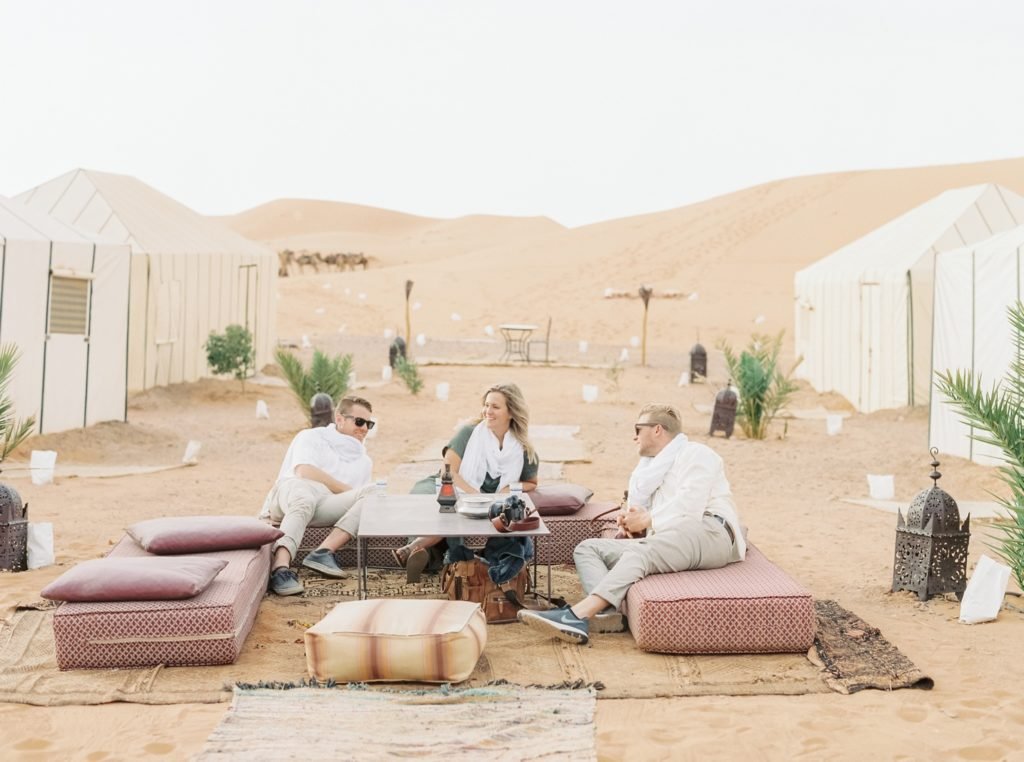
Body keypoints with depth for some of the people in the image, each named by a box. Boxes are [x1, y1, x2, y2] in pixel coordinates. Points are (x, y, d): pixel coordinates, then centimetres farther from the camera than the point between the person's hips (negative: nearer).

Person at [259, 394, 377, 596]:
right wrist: (347, 489, -2)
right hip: (294, 489, -4)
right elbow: (304, 471, -2)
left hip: (326, 507, 4)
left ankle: (323, 552, -35)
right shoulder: (311, 437, 16)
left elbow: (362, 495, 21)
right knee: (305, 496, -40)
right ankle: (280, 567, -58)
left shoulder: (364, 461, 31)